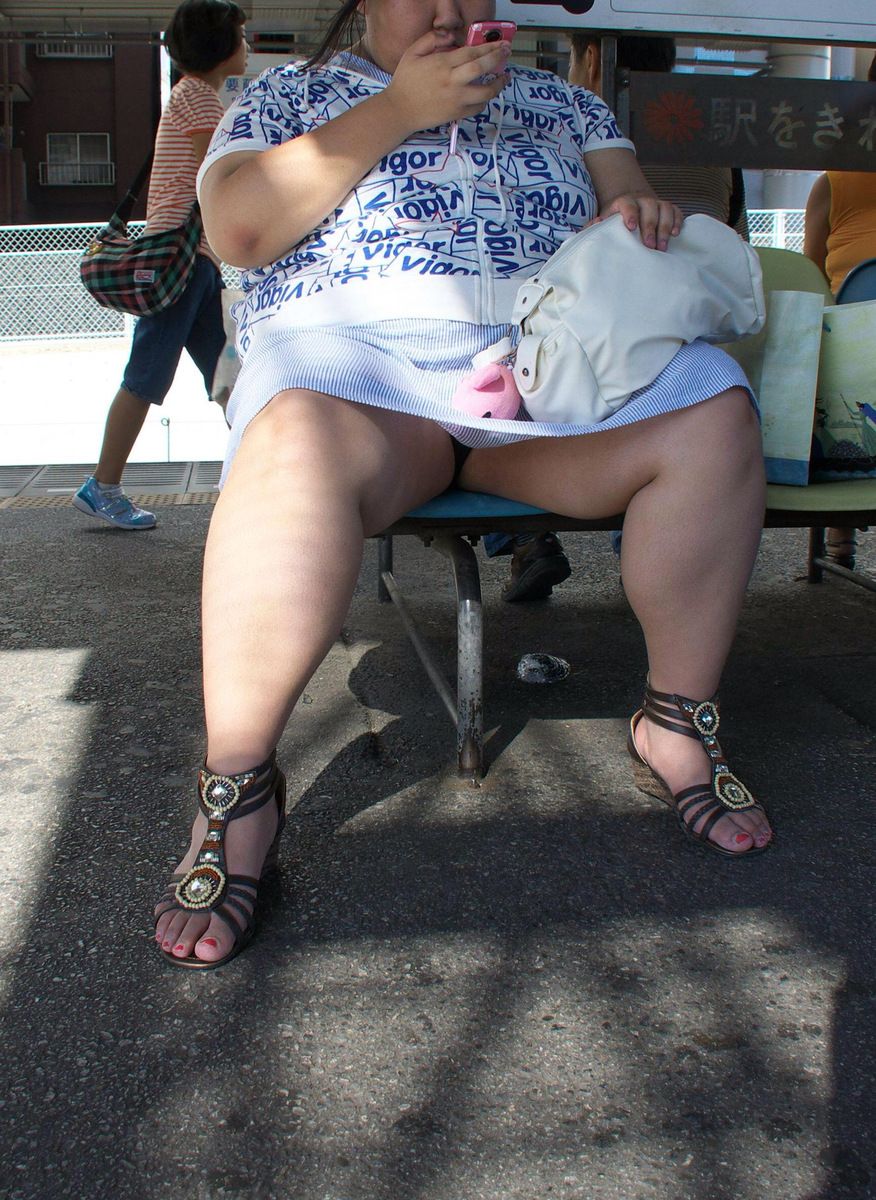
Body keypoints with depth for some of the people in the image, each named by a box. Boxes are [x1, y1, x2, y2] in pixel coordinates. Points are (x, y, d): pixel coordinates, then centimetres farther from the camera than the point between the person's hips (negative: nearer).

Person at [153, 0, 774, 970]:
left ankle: (676, 727, -10)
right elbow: (235, 231, 2)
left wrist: (640, 218, -4)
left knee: (713, 411, -25)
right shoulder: (291, 92, 19)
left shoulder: (558, 101, 28)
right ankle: (237, 786, -25)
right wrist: (399, 109, -1)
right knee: (295, 449, -39)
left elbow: (627, 198, 23)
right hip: (350, 345, -2)